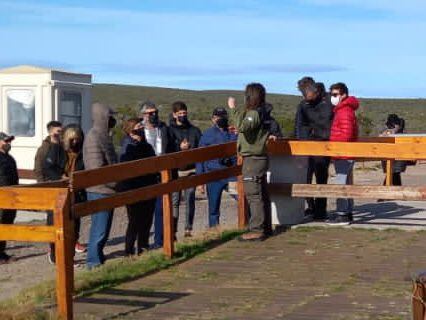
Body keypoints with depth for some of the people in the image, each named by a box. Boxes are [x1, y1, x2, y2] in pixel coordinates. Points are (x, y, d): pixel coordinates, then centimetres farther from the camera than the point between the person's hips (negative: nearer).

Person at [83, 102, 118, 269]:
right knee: (100, 227, -4)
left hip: (105, 190, 10)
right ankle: (94, 261, 2)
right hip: (100, 190, -10)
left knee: (103, 225, 16)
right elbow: (97, 168, -23)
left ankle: (97, 256, 26)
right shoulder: (94, 137, -17)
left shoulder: (103, 135, 14)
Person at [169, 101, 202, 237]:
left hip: (191, 170, 2)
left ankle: (188, 229, 9)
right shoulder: (170, 130, 4)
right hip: (175, 170, -2)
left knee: (190, 200, 3)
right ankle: (173, 230, -2)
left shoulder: (195, 130, 13)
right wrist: (180, 148, -15)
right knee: (174, 201, -4)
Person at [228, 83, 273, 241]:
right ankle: (266, 227, 22)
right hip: (259, 158, 10)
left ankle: (256, 230, -7)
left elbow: (242, 126, -33)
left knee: (253, 194, -8)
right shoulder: (262, 112, 12)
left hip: (253, 159, -10)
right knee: (262, 194, 15)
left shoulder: (254, 113, -17)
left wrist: (234, 109, -26)